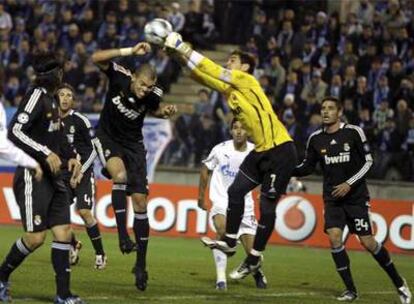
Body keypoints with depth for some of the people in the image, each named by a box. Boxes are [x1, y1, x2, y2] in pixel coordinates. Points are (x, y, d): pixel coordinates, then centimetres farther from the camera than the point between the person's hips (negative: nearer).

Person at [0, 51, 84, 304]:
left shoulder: (52, 99, 13)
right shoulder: (37, 96, -13)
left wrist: (70, 158, 11)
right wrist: (46, 154, -24)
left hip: (53, 176, 9)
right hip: (33, 176, -9)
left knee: (63, 231, 2)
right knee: (36, 237, -9)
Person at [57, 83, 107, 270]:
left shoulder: (80, 121, -11)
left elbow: (94, 148, -8)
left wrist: (80, 171, -14)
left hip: (83, 173, -4)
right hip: (63, 174, 4)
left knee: (84, 212, -17)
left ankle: (100, 254, -3)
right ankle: (74, 246, 21)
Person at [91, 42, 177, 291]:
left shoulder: (153, 94, -15)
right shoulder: (120, 76, -21)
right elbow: (97, 58, -34)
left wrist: (166, 112, -14)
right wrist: (129, 52, -41)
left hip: (133, 143, 2)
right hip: (108, 137, -2)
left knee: (140, 200, -3)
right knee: (120, 174, -34)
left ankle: (141, 264, 5)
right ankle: (122, 234, -27)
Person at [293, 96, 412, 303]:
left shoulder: (353, 132, -8)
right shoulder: (315, 139, 2)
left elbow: (367, 161, -5)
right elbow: (307, 167, 10)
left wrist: (349, 183, -15)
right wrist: (289, 170, -10)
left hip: (356, 196, -3)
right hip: (332, 198, 3)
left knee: (367, 241, -6)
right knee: (334, 237, -15)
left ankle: (399, 283, 13)